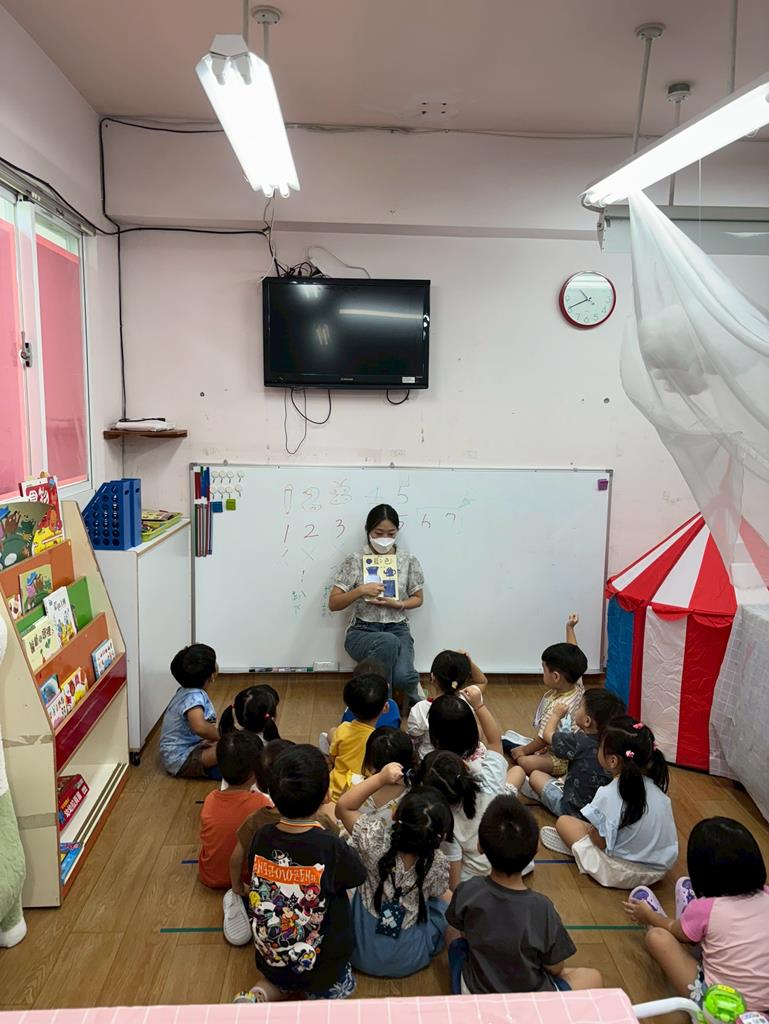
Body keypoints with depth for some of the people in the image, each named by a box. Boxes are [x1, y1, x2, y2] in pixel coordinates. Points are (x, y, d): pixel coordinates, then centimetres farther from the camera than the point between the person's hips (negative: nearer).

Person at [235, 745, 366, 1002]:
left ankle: (259, 997, 8)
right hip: (319, 966, -2)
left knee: (287, 980, 32)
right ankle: (317, 997, 4)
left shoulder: (261, 838, -17)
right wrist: (329, 834, 3)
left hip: (269, 960, 3)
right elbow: (357, 876, -6)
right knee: (343, 984, 28)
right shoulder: (332, 847, -28)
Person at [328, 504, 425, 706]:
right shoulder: (354, 561, -3)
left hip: (398, 629, 2)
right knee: (388, 642, -38)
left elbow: (417, 599, 14)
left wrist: (398, 604, -8)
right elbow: (333, 604, -3)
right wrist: (360, 591, -20)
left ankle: (413, 687, 10)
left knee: (402, 677, -29)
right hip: (362, 631, -1)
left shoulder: (408, 561, 3)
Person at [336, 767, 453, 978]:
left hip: (360, 953, 0)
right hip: (410, 961, 0)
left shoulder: (375, 840, -29)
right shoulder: (438, 865, -24)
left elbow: (343, 807, -14)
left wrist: (380, 778, -25)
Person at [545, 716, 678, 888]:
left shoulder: (608, 795, -25)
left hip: (621, 874, -6)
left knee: (563, 821, 4)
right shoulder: (657, 785, -8)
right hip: (661, 870, 6)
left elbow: (603, 843, -18)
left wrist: (591, 830, 4)